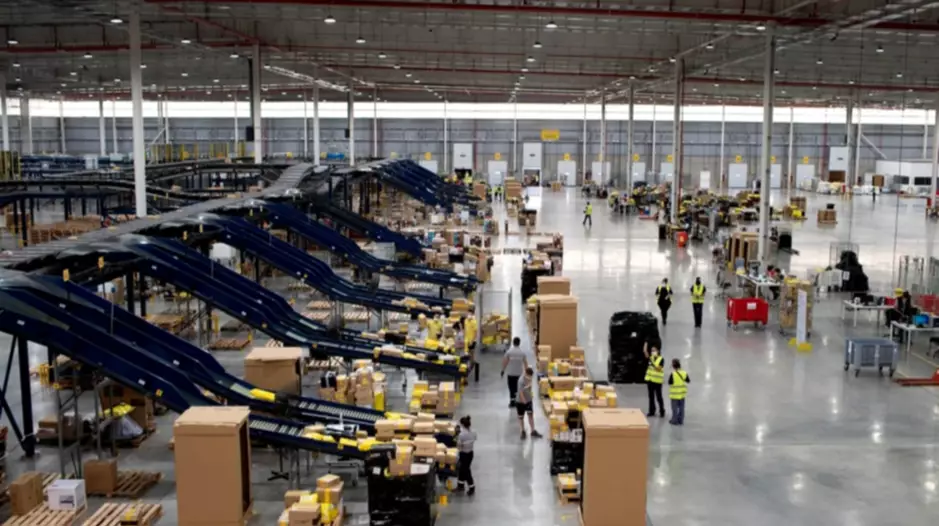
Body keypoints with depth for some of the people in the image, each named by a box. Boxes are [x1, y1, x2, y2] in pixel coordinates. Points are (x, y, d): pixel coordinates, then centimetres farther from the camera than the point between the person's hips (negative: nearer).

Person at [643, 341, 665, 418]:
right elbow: (645, 351, -6)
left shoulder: (661, 359, -8)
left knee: (659, 397, 1)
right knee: (651, 396, 11)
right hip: (650, 380, 5)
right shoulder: (651, 358, 7)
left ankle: (662, 411, 12)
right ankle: (651, 411, 18)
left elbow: (659, 369, -16)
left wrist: (653, 364, -27)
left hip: (657, 381, -5)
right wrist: (646, 343, -16)